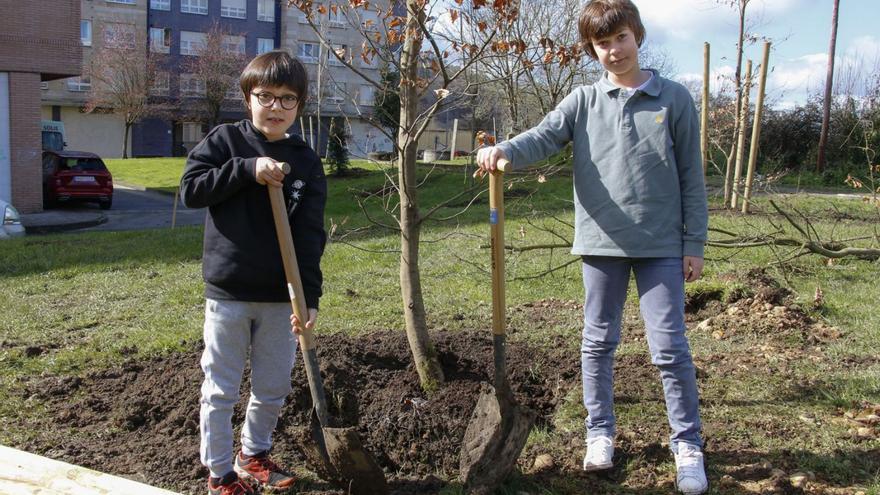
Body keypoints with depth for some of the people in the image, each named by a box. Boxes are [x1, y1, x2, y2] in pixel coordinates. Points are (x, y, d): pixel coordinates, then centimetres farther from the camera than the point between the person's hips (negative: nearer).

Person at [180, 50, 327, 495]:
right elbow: (190, 188, -10)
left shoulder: (305, 162, 2)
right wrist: (247, 170, -19)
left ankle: (254, 454, 36)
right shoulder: (224, 140, 0)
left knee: (274, 388, 13)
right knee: (221, 390, 7)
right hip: (228, 291, -2)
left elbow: (310, 235, -5)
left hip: (280, 296, 2)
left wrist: (309, 296, -13)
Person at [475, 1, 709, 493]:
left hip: (661, 245, -2)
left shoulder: (674, 99, 1)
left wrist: (694, 243, 0)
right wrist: (502, 151, -32)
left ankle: (688, 443, 15)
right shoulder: (584, 101, 4)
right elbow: (543, 137, -11)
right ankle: (601, 432, 28)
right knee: (598, 343, 11)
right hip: (602, 242, 2)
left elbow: (691, 175, 2)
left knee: (670, 346, -1)